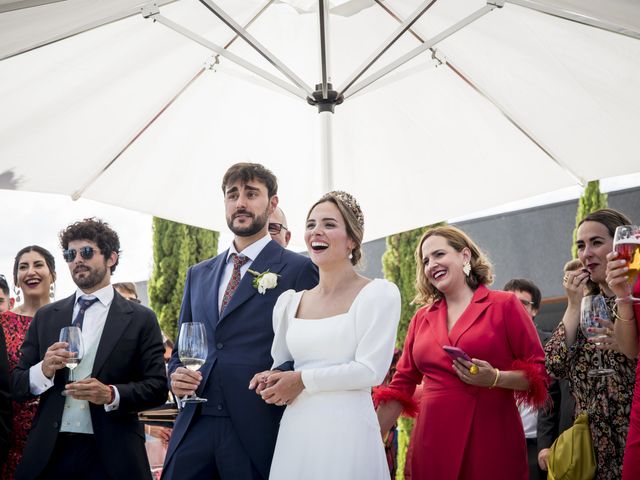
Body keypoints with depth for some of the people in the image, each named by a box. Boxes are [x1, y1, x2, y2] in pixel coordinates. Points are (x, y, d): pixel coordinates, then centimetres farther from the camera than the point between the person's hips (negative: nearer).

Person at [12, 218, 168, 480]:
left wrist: (111, 394, -18)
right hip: (49, 453, 3)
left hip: (111, 457, -2)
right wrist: (43, 370, -11)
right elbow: (17, 384, 9)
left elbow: (157, 388, -2)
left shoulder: (140, 319, 1)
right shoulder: (45, 317, 11)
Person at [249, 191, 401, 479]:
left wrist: (302, 380, -11)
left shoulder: (379, 294, -5)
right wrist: (271, 381, -3)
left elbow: (370, 370, -13)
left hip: (346, 430, -5)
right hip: (294, 432, 5)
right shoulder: (291, 301, 10)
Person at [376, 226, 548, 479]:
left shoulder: (505, 305, 0)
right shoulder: (421, 318, 11)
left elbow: (539, 373, -1)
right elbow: (401, 385, 13)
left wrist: (495, 378, -17)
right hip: (433, 440, 3)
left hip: (492, 438, -3)